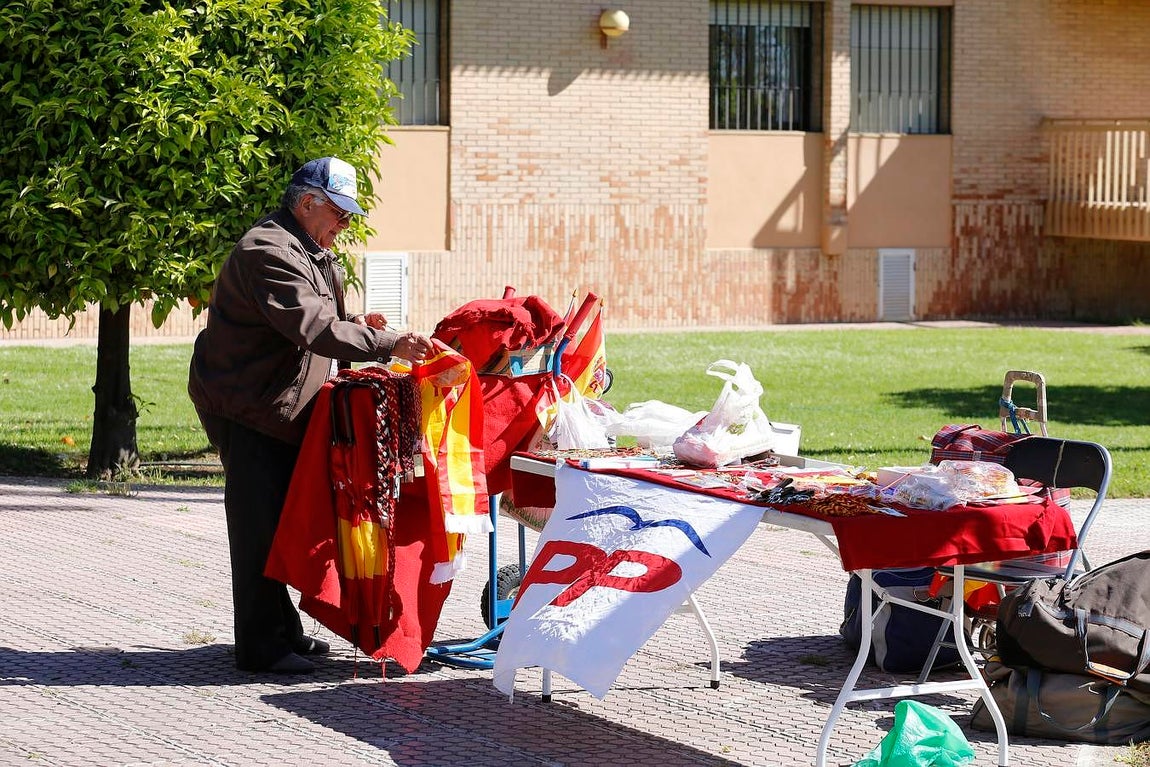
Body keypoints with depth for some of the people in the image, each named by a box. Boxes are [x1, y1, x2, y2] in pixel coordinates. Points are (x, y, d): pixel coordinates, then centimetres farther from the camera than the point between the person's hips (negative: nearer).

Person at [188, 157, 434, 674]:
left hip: (282, 407, 11)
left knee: (284, 520, 15)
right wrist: (387, 345, -34)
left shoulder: (310, 252, 16)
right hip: (246, 406, -11)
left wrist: (351, 324, 6)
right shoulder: (269, 252, -20)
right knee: (259, 526, -8)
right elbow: (312, 326, -30)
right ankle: (260, 645, -5)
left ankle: (283, 630, 25)